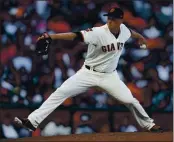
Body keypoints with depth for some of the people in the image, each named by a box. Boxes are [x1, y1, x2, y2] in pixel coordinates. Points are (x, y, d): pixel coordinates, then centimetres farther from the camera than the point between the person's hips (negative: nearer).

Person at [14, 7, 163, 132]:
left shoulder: (124, 29, -6)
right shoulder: (98, 32, -23)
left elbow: (130, 32, 20)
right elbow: (76, 36, -36)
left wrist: (140, 37, 43)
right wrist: (51, 36, -49)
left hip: (110, 75, 3)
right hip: (89, 73, -3)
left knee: (130, 100, -3)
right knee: (61, 92, -14)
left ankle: (148, 124, 23)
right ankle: (32, 121, -14)